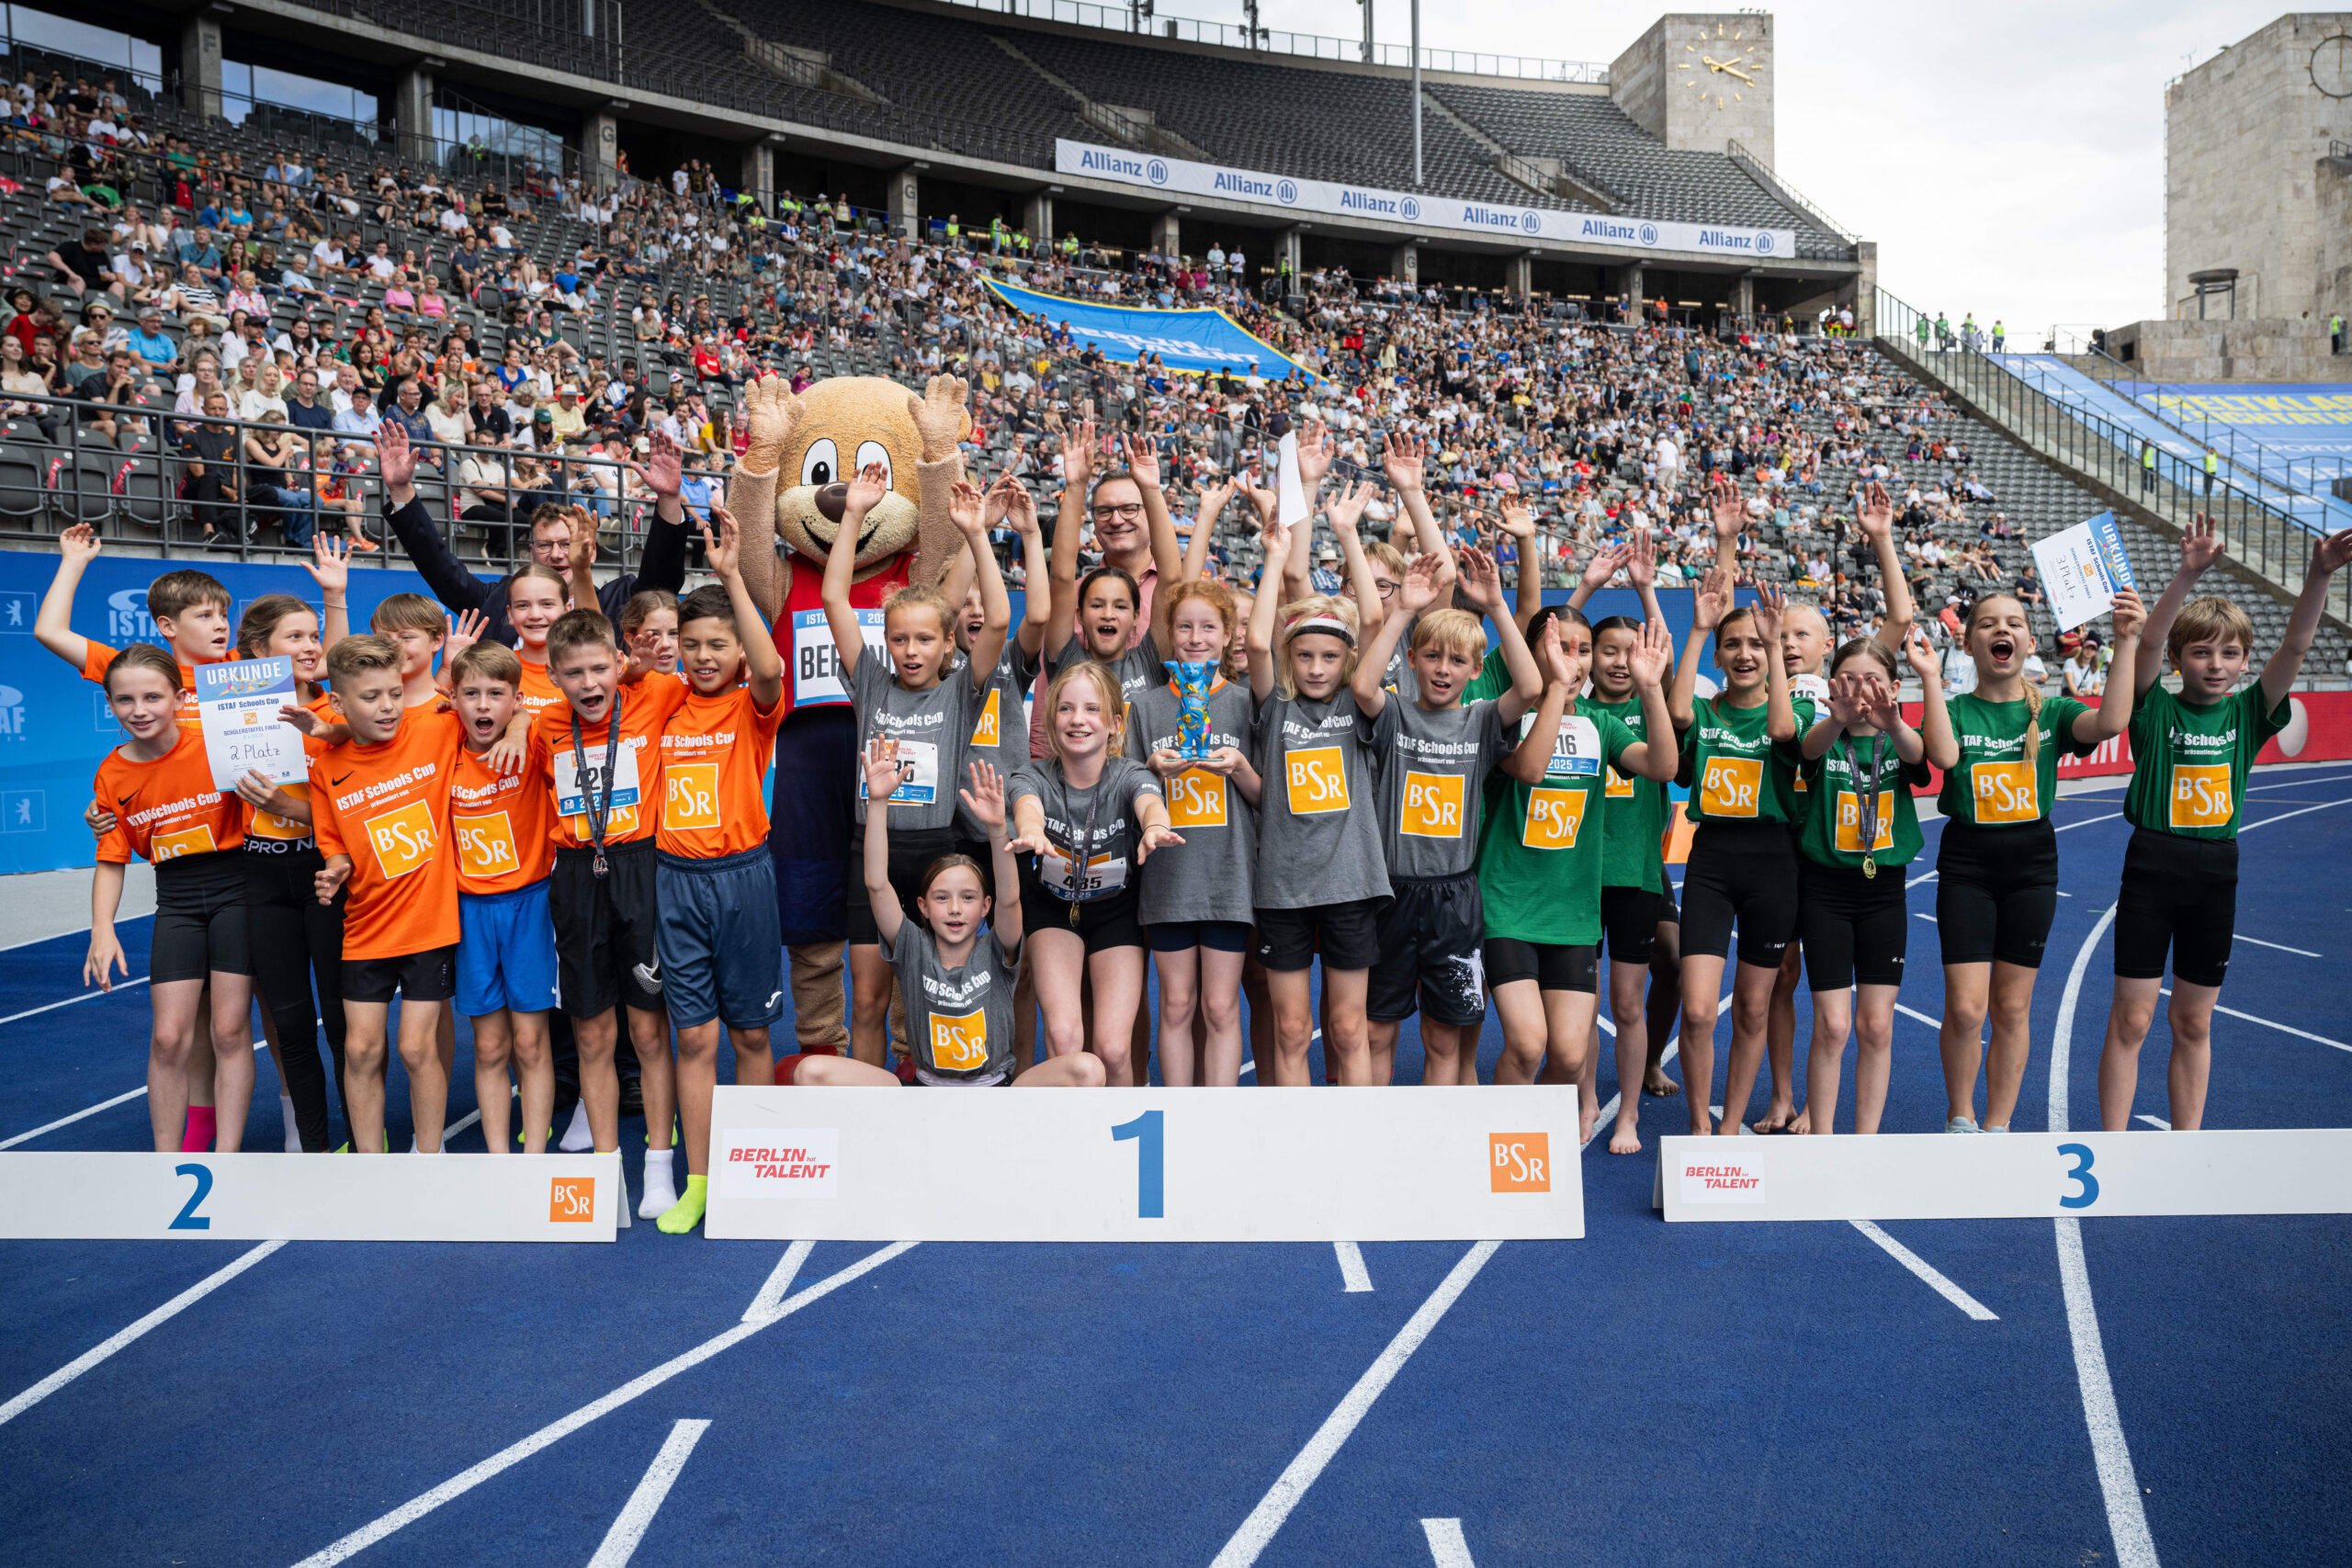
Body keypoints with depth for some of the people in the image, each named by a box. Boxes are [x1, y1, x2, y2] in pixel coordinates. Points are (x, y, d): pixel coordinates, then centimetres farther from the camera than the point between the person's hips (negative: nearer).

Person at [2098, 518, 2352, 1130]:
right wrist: (2187, 575, -33)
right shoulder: (2156, 709, -4)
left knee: (2193, 1021, 13)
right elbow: (2148, 643, -20)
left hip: (2216, 872, 3)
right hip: (2151, 867, -3)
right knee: (2130, 1019, 1)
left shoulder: (2247, 713, 3)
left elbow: (2295, 646, -9)